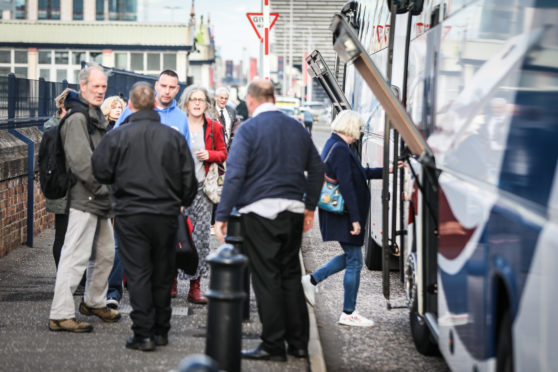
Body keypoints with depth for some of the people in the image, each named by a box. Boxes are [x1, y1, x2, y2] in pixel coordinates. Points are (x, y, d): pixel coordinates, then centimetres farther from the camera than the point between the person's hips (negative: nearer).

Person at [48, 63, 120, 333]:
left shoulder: (96, 116, 18)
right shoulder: (77, 118, -15)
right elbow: (81, 162, -21)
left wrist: (109, 191, 14)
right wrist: (104, 187, -16)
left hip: (100, 199, 10)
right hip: (84, 199, -10)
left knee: (105, 253, 19)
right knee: (76, 256, -10)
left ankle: (94, 302, 35)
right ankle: (60, 315, -7)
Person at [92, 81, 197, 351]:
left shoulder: (117, 136, -7)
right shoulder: (174, 137, 0)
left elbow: (101, 172, -2)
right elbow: (188, 178, 3)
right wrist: (181, 202, 22)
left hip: (130, 213, -2)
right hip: (166, 214, 2)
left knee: (138, 274, 1)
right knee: (162, 273, 12)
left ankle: (143, 334, -2)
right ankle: (161, 331, 20)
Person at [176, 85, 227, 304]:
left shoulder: (213, 127, 7)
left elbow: (223, 153, 14)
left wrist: (210, 155, -7)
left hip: (202, 187, 1)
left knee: (201, 235, -3)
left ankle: (194, 287, 1)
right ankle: (171, 279, 15)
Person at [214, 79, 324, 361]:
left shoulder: (248, 129, -7)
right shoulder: (297, 128, 9)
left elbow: (235, 174, -14)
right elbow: (317, 168, 16)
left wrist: (222, 216, -11)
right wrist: (310, 206, 25)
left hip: (260, 211, -5)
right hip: (293, 211, 5)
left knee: (266, 278, 0)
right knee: (291, 275, 13)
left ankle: (273, 346, 3)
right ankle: (298, 343, 17)